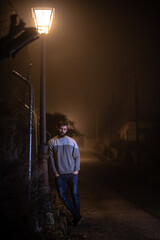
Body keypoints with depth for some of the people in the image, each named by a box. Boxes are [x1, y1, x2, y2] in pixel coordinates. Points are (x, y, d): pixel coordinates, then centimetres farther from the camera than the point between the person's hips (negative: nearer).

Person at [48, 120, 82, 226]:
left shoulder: (72, 141, 4)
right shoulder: (52, 142, 3)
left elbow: (77, 156, 6)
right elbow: (51, 158, 3)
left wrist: (76, 170, -4)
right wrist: (55, 172, -4)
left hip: (72, 173, -1)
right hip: (60, 174, 1)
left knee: (75, 194, 1)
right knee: (63, 195, -1)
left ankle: (77, 215, 15)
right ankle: (76, 215, 11)